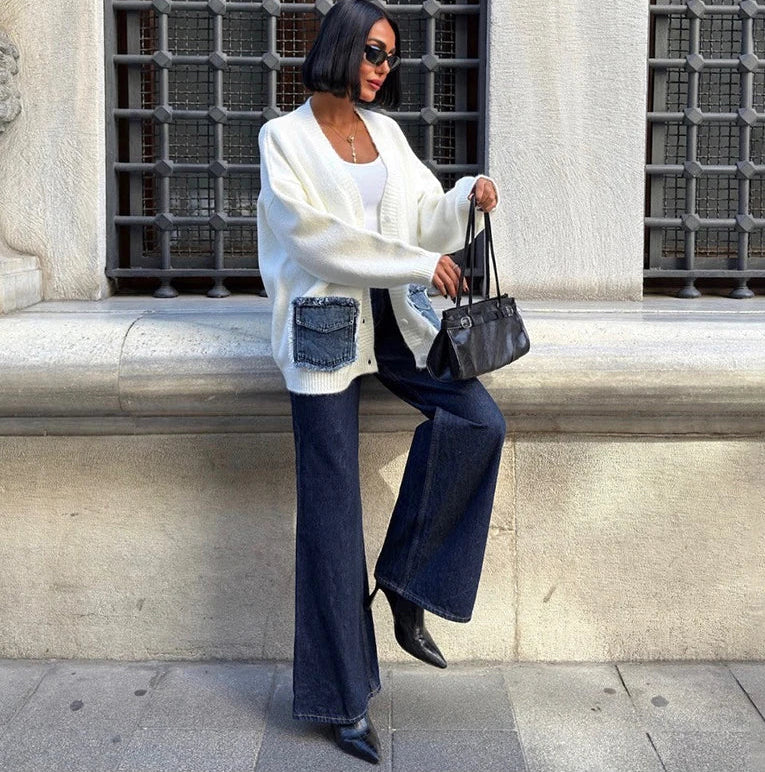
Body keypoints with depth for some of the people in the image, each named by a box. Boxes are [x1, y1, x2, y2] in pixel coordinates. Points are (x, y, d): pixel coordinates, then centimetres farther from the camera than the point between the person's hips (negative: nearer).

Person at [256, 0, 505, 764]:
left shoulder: (385, 131, 13)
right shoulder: (285, 136, -3)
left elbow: (424, 212, 15)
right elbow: (316, 236, -14)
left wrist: (468, 196, -6)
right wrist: (419, 264, -17)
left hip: (393, 316, 6)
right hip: (325, 326, -5)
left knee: (479, 419, -16)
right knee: (332, 511, -3)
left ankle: (402, 580, 4)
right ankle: (344, 699, 9)